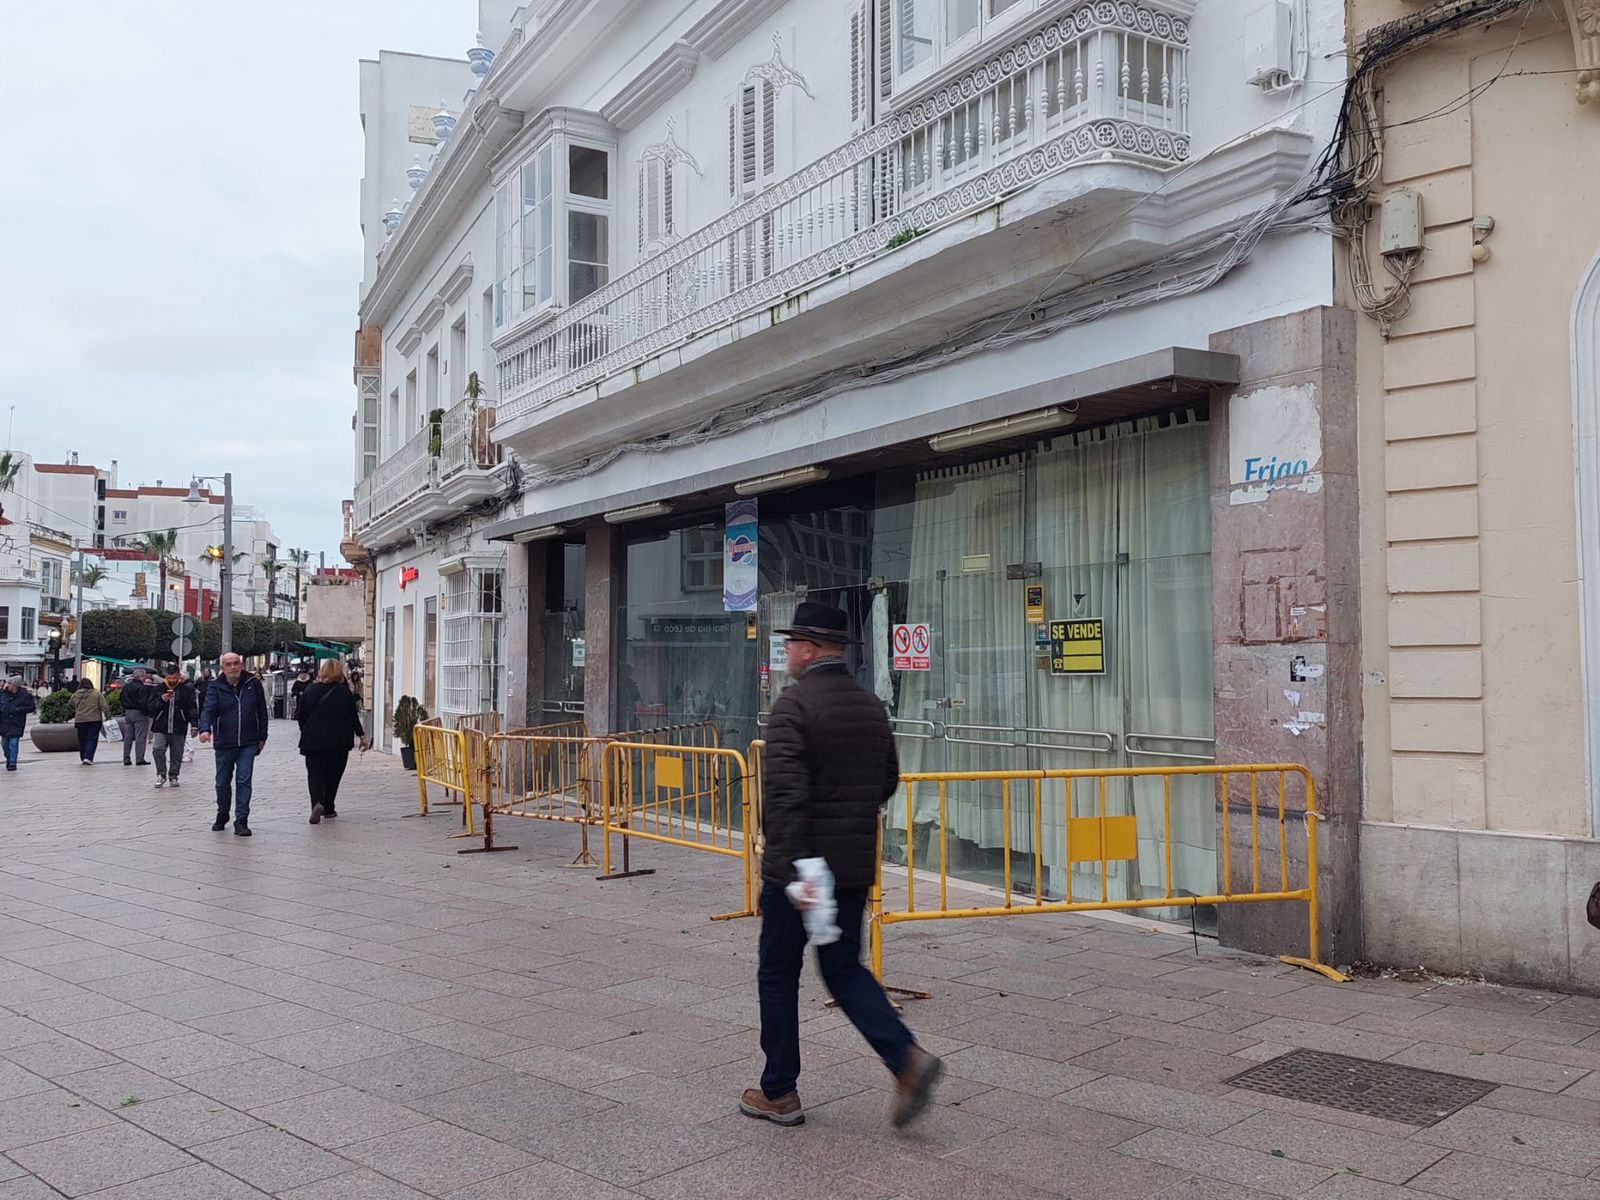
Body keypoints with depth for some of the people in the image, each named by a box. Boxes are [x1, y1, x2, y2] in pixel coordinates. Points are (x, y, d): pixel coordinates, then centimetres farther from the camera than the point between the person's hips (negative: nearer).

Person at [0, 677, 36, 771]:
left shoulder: (25, 695, -8)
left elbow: (31, 707, -8)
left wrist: (18, 709, -17)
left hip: (15, 724, -6)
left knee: (13, 744, -9)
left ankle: (12, 763, -5)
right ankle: (9, 761, 30)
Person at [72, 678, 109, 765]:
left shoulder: (75, 695, 5)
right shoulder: (97, 694, -3)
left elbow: (71, 708, 17)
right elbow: (104, 706, -6)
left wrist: (73, 716, 31)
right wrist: (108, 716, -3)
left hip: (80, 721, 3)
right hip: (94, 720, -3)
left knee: (82, 740, 13)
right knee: (92, 739, -1)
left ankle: (83, 758, 18)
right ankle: (88, 757, -14)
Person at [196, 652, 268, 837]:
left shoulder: (253, 684, 1)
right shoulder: (216, 688, -1)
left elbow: (262, 711, 8)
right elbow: (208, 709, -15)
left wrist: (262, 737, 8)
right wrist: (204, 728, -34)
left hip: (248, 743, -1)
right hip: (224, 743, 1)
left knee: (244, 781, -6)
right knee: (223, 782, 13)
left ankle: (241, 820, -3)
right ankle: (222, 815, 34)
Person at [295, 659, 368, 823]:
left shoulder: (310, 690, 1)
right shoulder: (344, 691, -6)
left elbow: (301, 715, 5)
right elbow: (352, 716, -5)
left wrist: (306, 733, 20)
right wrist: (362, 735, 4)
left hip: (313, 741, 1)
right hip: (339, 741, -1)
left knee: (315, 773, 3)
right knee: (333, 774, 13)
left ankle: (317, 803, -22)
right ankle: (328, 808, 18)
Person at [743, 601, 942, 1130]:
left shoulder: (793, 705, -16)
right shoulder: (871, 706, 7)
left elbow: (786, 795, -25)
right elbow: (888, 781, 15)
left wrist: (794, 871, -26)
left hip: (797, 866, -6)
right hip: (856, 865, 7)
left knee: (777, 975, 10)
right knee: (845, 968, 17)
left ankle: (778, 1093, 20)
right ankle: (906, 1057, 0)